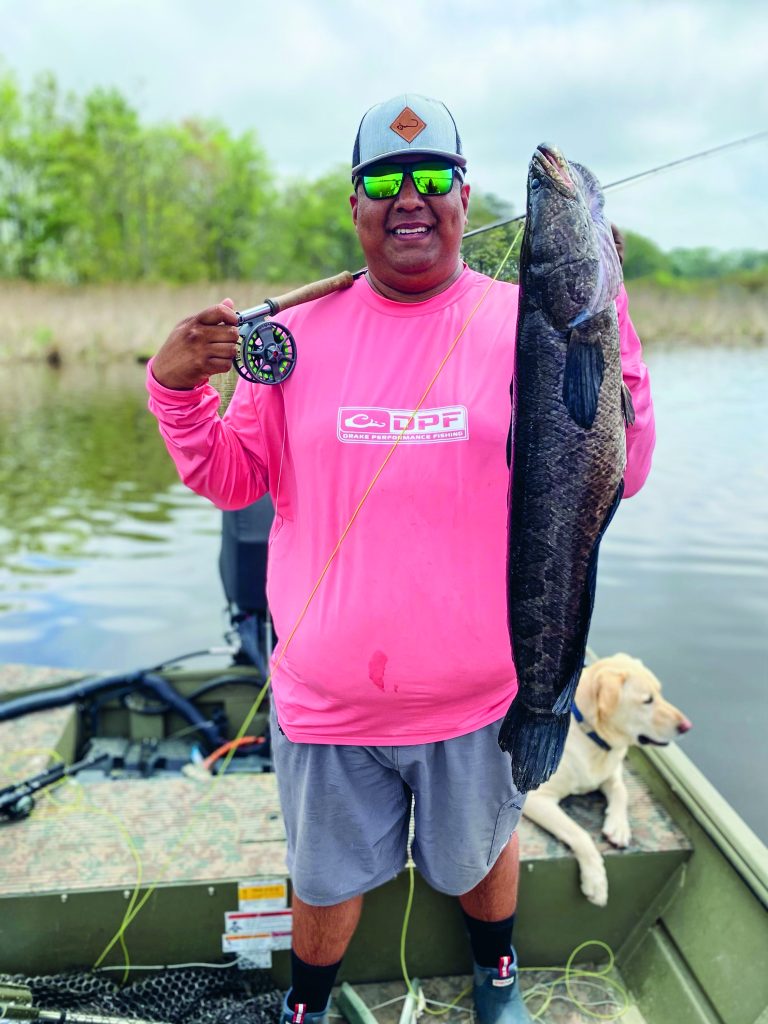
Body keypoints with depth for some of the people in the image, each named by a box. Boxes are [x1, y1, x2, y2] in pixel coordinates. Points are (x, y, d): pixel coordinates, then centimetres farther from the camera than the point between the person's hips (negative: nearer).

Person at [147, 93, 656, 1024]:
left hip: (480, 697, 0)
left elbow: (620, 470, -13)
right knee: (325, 876, 24)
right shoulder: (301, 330, -3)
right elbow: (230, 477, 2)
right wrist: (176, 386, -15)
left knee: (483, 850, 28)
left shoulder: (527, 322, -8)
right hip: (325, 699, 1)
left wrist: (602, 311, -22)